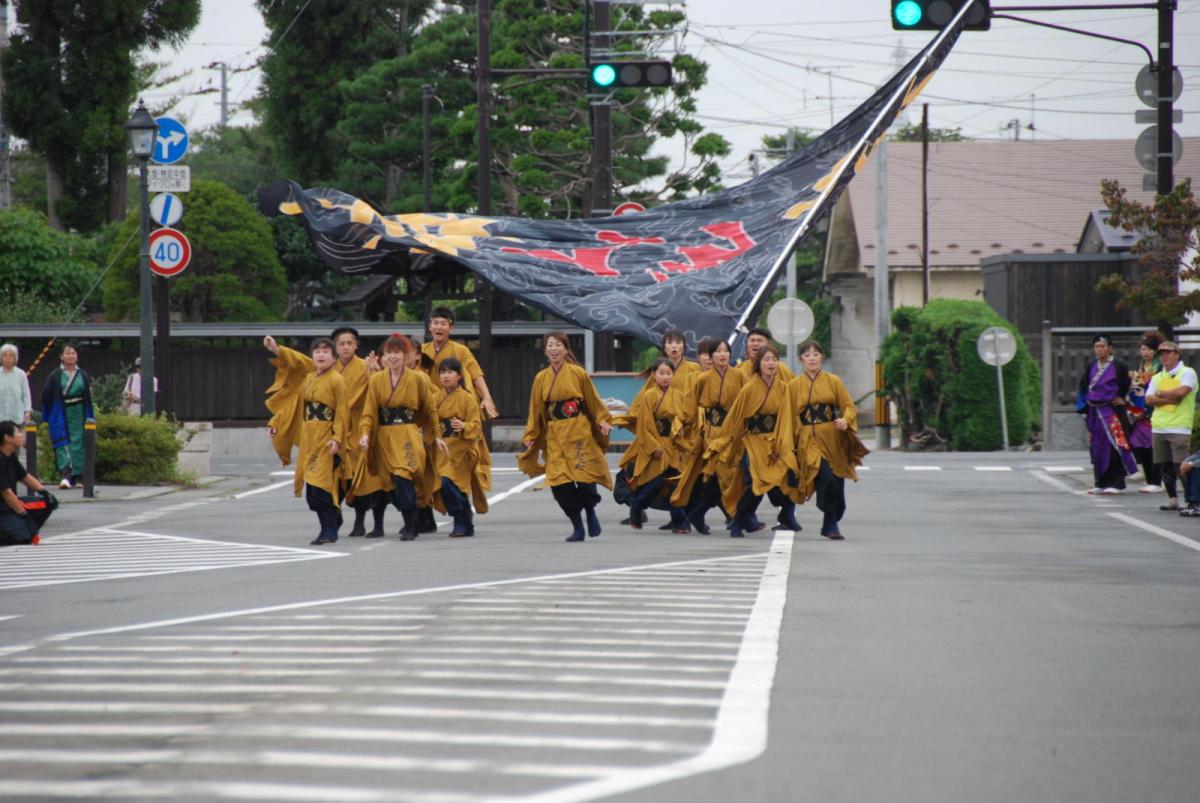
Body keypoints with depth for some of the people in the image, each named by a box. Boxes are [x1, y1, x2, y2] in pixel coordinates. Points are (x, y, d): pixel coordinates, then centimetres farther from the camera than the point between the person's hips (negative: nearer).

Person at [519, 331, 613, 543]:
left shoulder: (578, 373, 1)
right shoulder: (541, 378, 9)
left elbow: (593, 401, 5)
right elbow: (536, 410, 13)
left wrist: (603, 421, -6)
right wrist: (530, 436, 9)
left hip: (579, 432, -3)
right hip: (554, 436, 3)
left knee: (584, 477, -8)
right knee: (559, 482, -7)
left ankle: (591, 514, 20)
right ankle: (577, 527, 5)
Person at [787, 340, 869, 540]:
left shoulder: (833, 381, 8)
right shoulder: (794, 386, 9)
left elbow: (849, 406, 5)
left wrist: (845, 420, -16)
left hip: (833, 439, 2)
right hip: (809, 440, -2)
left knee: (837, 485, 5)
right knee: (826, 478, -23)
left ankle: (831, 524, 28)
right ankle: (831, 525, -13)